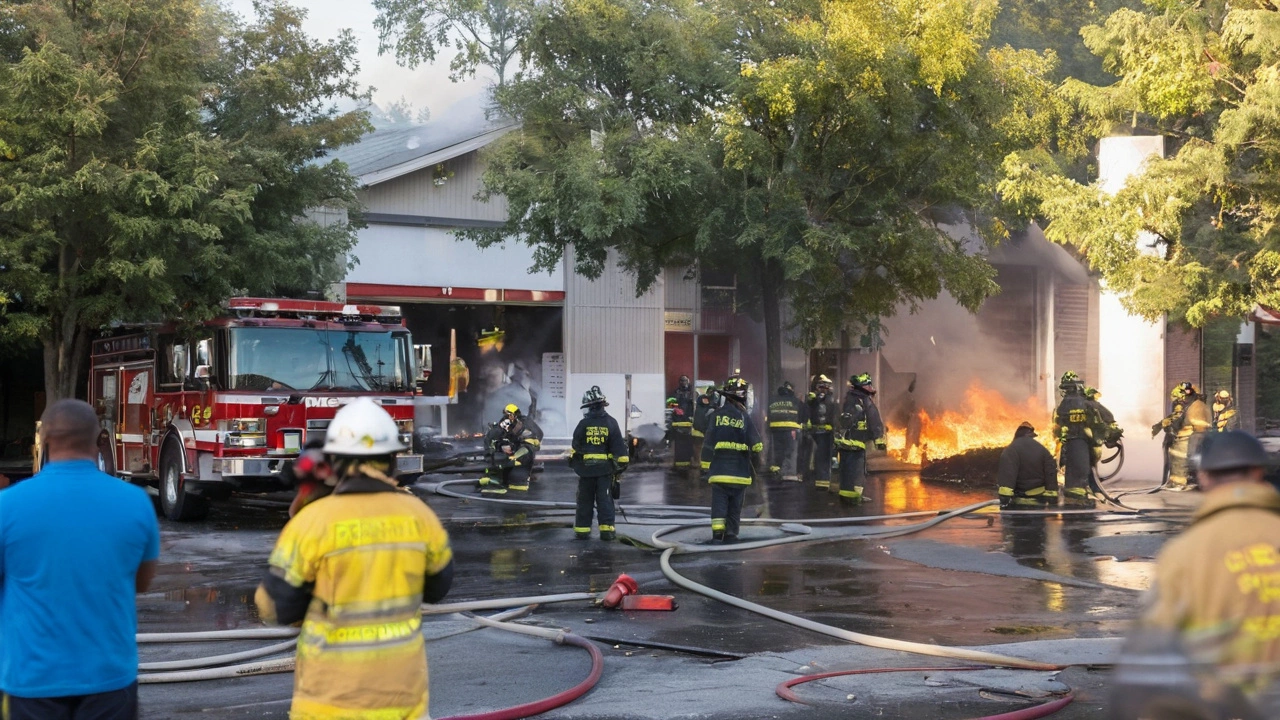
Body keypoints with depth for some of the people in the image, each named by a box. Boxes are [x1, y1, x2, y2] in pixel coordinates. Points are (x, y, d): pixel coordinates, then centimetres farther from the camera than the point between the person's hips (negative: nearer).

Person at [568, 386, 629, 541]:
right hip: (605, 468, 0)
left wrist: (574, 460, 15)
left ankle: (582, 531, 9)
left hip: (586, 468, 0)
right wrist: (621, 465, 4)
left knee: (585, 500, 8)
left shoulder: (583, 424, -6)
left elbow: (575, 447, -1)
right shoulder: (611, 423, -3)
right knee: (604, 499, 5)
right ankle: (607, 529, 0)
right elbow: (619, 446, -3)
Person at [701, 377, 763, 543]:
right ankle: (730, 534, 10)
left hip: (719, 470, 1)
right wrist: (755, 461, 15)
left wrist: (705, 467, 4)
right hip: (739, 471, -1)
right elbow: (756, 446, -4)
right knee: (735, 504, 9)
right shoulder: (744, 417, -5)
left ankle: (718, 532, -8)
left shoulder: (717, 415, -2)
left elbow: (708, 443, -3)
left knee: (719, 500, 3)